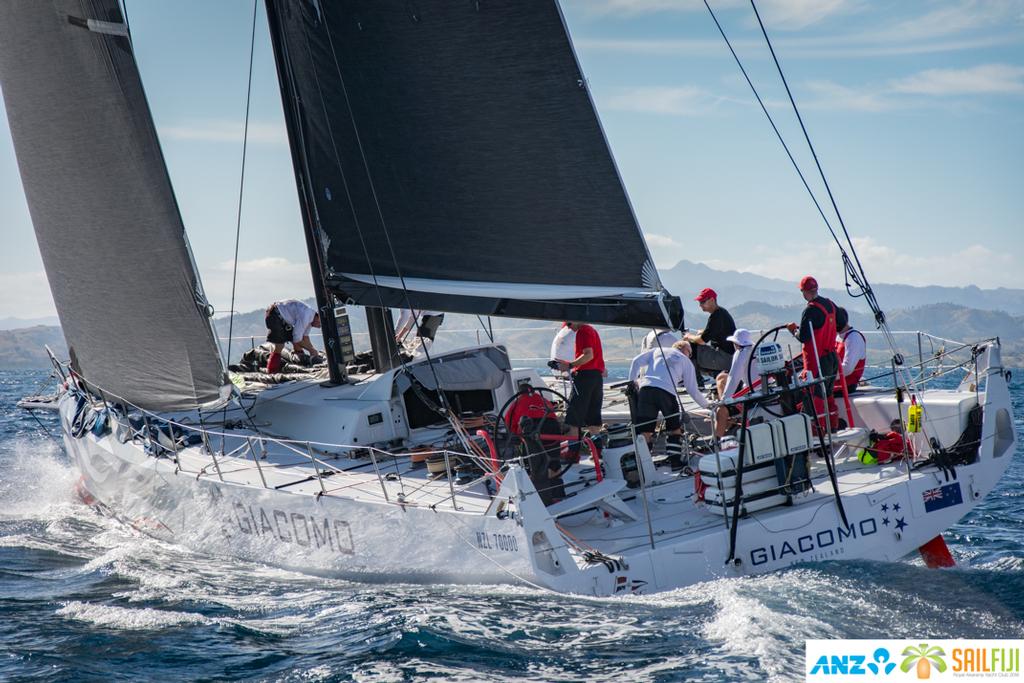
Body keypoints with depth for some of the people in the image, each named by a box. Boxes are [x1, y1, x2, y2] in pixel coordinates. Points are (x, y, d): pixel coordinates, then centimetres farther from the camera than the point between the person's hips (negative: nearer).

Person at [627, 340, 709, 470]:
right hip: (667, 392, -2)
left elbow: (636, 361, 15)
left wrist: (632, 380, 21)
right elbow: (692, 390, 18)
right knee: (675, 429, 16)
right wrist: (707, 405, 30)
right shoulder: (686, 362, 23)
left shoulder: (658, 350, 28)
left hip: (646, 388, 2)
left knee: (645, 431, 2)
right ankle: (675, 462, 11)